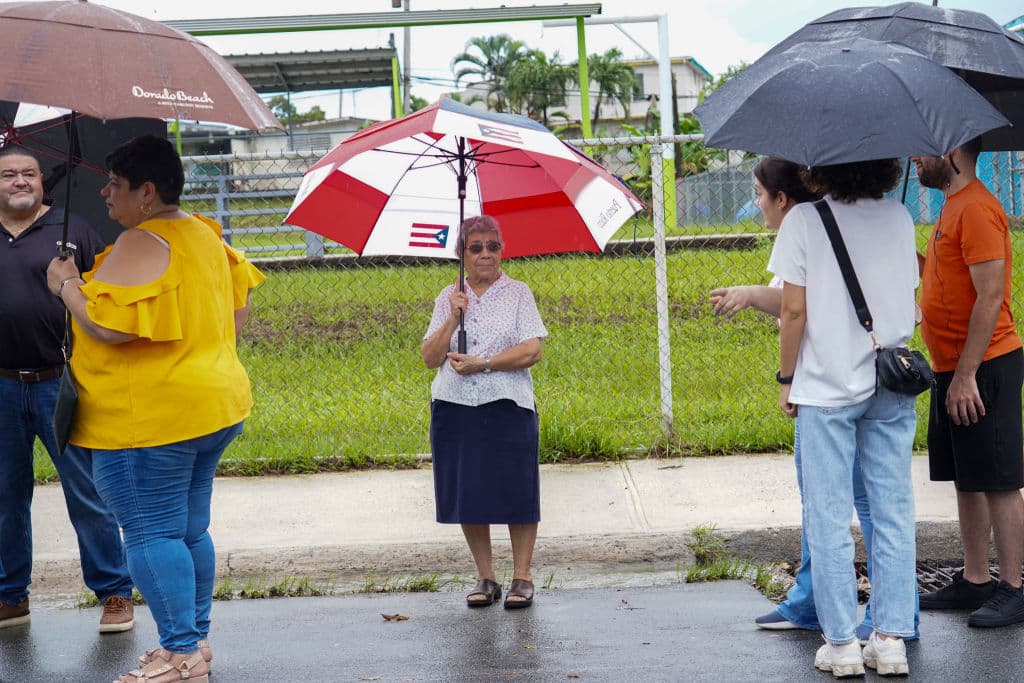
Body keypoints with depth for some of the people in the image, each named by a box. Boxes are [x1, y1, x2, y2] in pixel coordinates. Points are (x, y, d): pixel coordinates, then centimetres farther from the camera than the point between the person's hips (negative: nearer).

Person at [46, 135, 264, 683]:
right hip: (215, 404, 10)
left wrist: (66, 285, -10)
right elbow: (240, 298, 23)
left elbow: (110, 325, -25)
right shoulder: (204, 233, 13)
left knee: (151, 534, -4)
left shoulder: (141, 244, -17)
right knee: (191, 530, 16)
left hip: (148, 419, -10)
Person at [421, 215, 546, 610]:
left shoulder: (517, 293, 3)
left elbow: (532, 350, -7)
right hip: (455, 408, 3)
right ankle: (485, 577, 15)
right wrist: (453, 318, -8)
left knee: (515, 491, -2)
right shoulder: (448, 299, 11)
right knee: (467, 494, 5)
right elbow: (430, 358, 4)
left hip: (507, 405, -3)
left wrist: (483, 363, -13)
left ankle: (522, 577, 7)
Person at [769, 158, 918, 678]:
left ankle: (841, 644, 4)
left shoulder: (804, 220, -7)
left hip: (827, 387, -4)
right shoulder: (899, 217, 6)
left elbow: (794, 310, -9)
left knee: (828, 517, 3)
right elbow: (908, 299, 10)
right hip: (891, 387, 4)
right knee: (893, 513, 8)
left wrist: (786, 379, 1)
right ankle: (891, 639, 10)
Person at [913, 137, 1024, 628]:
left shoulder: (977, 209, -15)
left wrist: (965, 375, -22)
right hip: (956, 370, 10)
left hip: (984, 369, -10)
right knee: (967, 480, 13)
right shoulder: (954, 208, 16)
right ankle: (975, 582, 20)